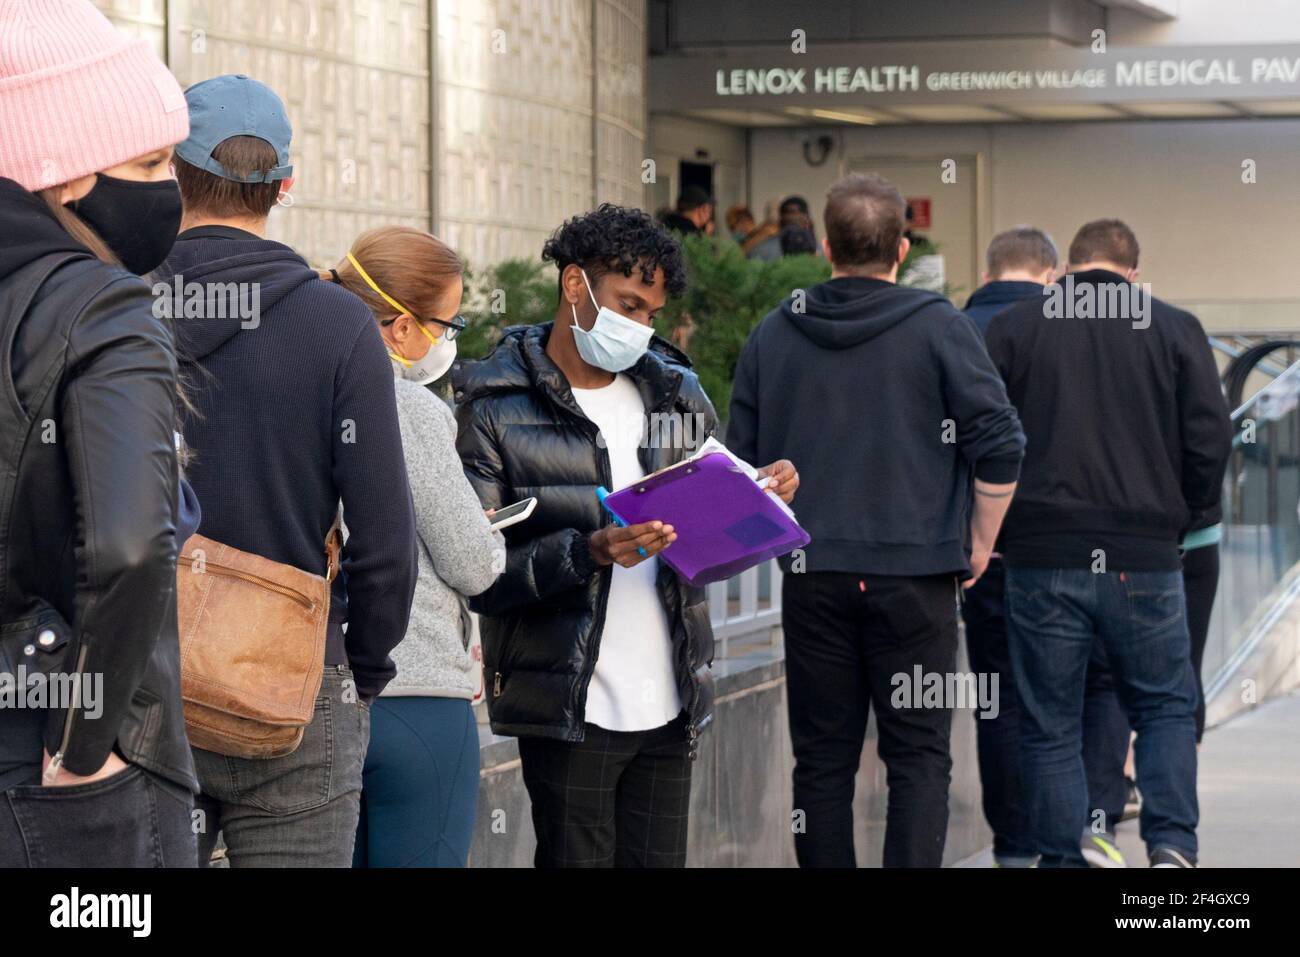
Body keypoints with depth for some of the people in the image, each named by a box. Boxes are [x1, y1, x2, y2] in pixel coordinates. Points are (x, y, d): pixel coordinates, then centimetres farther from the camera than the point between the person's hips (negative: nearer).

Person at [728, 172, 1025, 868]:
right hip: (917, 570, -3)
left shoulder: (771, 336, 6)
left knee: (822, 758, 8)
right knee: (918, 758, 1)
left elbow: (742, 460, 10)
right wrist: (980, 543, 4)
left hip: (812, 576, 3)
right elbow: (1000, 450, -8)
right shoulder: (940, 329, -3)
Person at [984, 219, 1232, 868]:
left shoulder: (1013, 330, 4)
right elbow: (1211, 438, -1)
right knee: (1166, 707, 14)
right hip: (1143, 560, 0)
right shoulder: (1176, 331, 3)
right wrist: (1190, 517, 14)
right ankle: (1172, 843, -3)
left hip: (1041, 559, 0)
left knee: (1050, 727, 7)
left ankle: (1061, 860, 6)